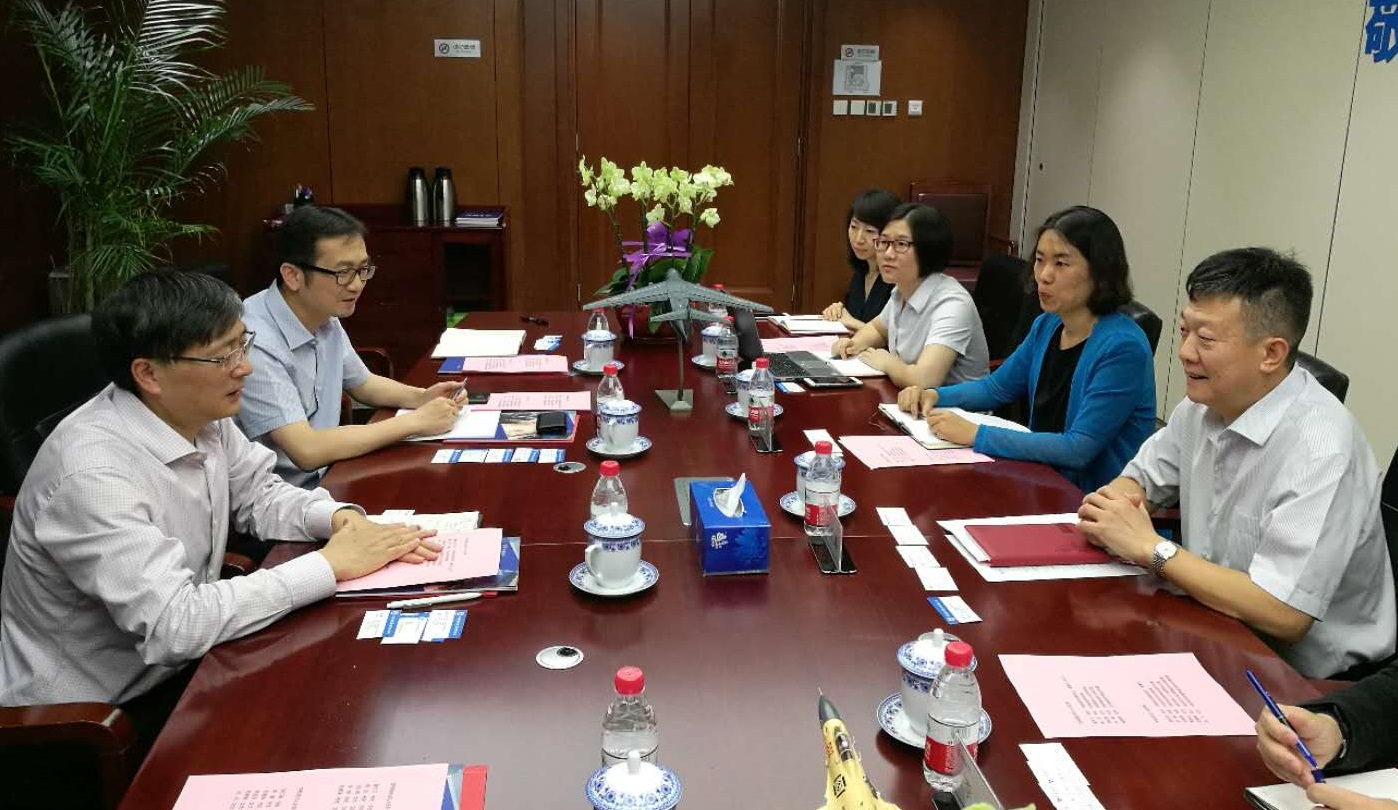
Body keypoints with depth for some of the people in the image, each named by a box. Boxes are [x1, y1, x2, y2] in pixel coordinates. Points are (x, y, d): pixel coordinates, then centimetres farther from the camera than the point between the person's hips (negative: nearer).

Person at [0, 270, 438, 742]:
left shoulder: (202, 416, -7)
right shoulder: (93, 473, -30)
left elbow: (258, 495, 9)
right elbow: (174, 625, -34)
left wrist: (339, 519, -12)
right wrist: (331, 564, -28)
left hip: (173, 662, 7)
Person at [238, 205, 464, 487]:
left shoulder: (325, 320, 2)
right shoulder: (256, 343, -24)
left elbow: (362, 383, 19)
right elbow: (307, 450, -28)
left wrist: (420, 397, -1)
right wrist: (414, 422, -21)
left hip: (326, 479, 8)